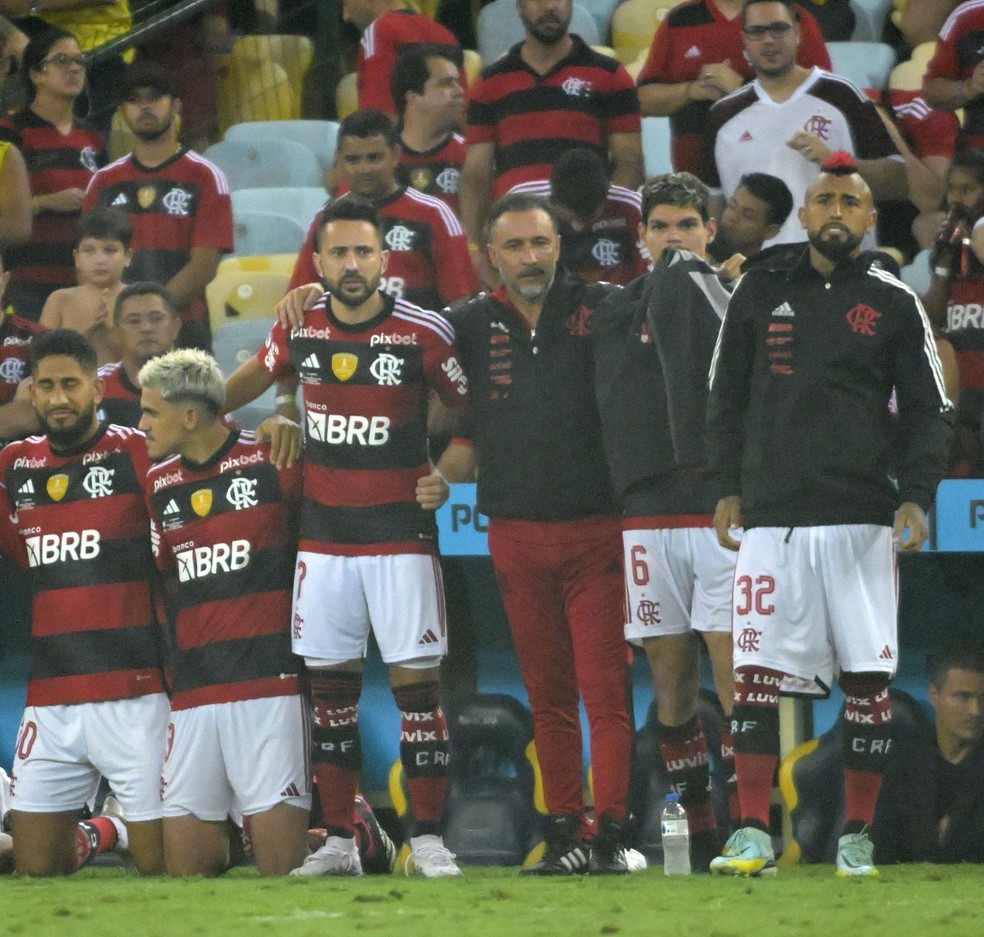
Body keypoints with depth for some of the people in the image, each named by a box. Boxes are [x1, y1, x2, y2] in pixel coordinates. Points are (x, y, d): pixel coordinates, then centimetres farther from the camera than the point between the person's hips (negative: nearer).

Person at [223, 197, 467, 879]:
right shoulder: (301, 329, 2)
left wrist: (447, 475, -7)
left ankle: (428, 840, 0)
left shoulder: (423, 334, -8)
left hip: (401, 534, -3)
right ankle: (338, 842, 12)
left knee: (416, 683, -5)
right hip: (324, 535, 4)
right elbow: (254, 378, 23)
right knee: (330, 687, 6)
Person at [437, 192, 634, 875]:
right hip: (517, 534, 3)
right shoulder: (470, 326, 8)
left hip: (596, 529, -3)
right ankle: (565, 834, 11)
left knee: (605, 690, -8)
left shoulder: (603, 310, 1)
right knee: (548, 697, 7)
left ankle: (610, 833, -9)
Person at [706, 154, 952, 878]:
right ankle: (753, 834, -2)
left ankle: (857, 837, 6)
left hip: (861, 518, -1)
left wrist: (917, 497, -6)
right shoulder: (760, 293, 10)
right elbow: (727, 398, 15)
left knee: (868, 679, -1)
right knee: (756, 674, -5)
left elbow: (928, 411, 6)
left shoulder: (894, 304, 6)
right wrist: (728, 489, 8)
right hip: (771, 515, 1)